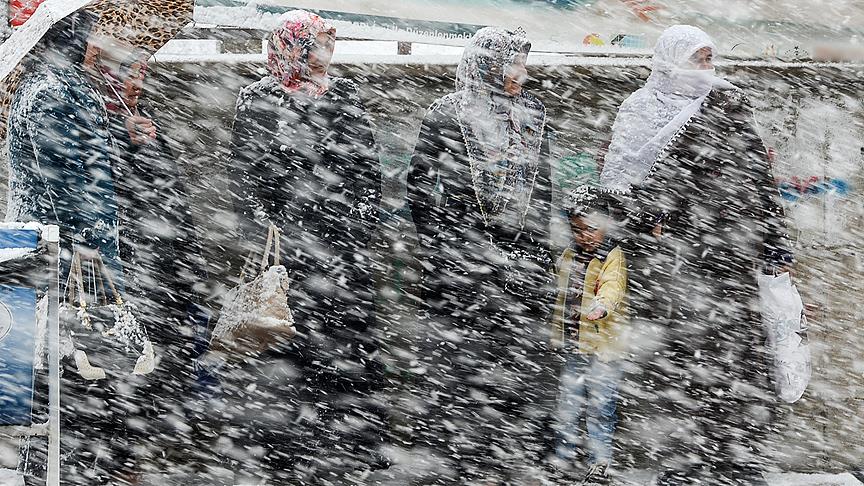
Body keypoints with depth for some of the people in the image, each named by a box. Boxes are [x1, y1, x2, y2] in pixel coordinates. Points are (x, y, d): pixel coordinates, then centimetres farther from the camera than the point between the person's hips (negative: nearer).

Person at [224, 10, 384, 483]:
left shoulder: (346, 94, 13)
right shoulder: (258, 100, 1)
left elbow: (368, 165, 15)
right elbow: (244, 172, -2)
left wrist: (366, 227, 9)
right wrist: (257, 235, -9)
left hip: (346, 236, 4)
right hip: (288, 238, -4)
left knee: (350, 333, 4)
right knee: (288, 337, -5)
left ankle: (351, 443, 12)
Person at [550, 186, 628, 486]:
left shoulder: (613, 256, -13)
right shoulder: (570, 254, 10)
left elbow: (613, 287, -32)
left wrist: (601, 306, -53)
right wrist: (558, 333, 23)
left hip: (603, 344, -7)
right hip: (574, 345, 7)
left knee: (600, 407, -2)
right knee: (569, 401, 17)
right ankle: (565, 452, 32)